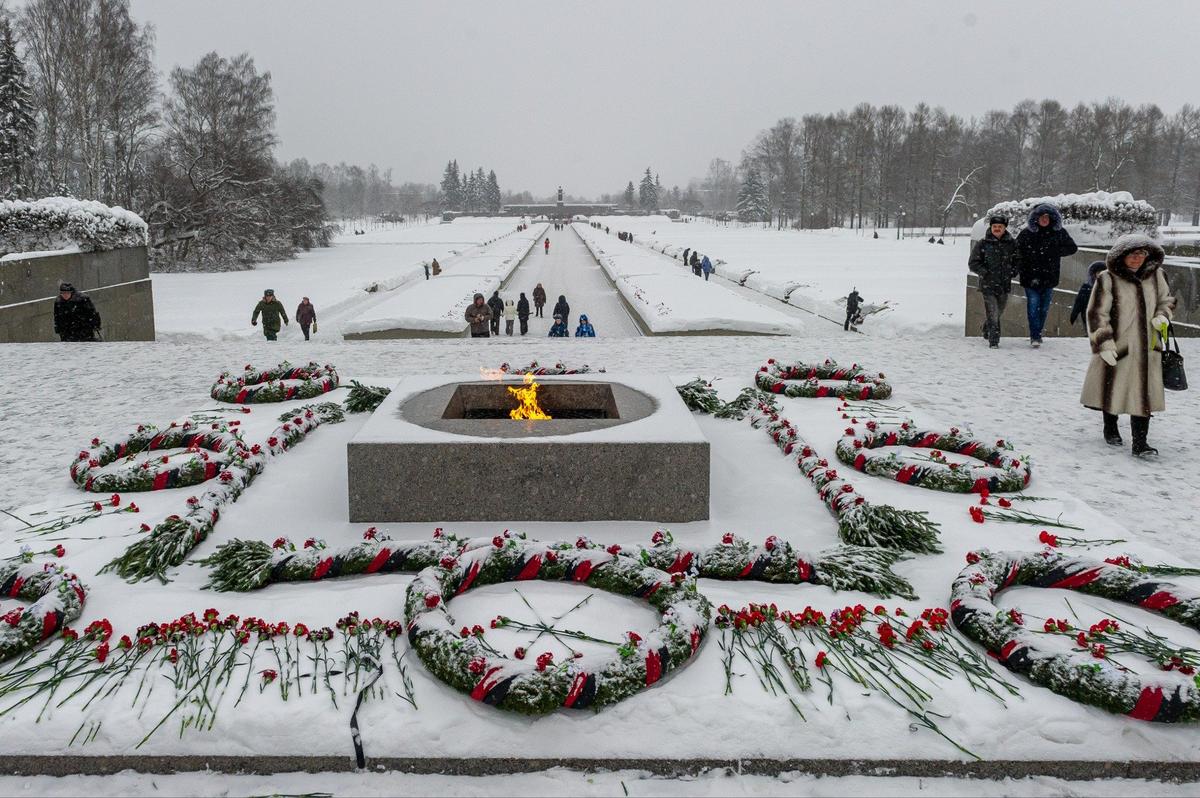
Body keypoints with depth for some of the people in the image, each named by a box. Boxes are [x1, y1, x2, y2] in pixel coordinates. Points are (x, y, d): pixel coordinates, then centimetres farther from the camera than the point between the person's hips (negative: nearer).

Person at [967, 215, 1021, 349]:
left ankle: (987, 332, 37)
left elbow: (1019, 260, 14)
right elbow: (973, 263, -1)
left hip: (1004, 285, 4)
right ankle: (993, 340, -6)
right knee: (992, 314, -10)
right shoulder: (982, 244, -3)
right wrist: (984, 272, -12)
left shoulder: (1012, 243, 4)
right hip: (988, 285, -3)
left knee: (998, 312, 15)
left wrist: (1014, 271, -2)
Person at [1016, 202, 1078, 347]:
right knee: (1033, 305, -11)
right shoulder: (1027, 233, -2)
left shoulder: (1059, 233, 3)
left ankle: (1037, 334, 25)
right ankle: (1035, 336, -8)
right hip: (1030, 277, -2)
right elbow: (1016, 249, 2)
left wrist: (1055, 252, -5)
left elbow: (1072, 248, 9)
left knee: (1044, 307, 10)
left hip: (1049, 277, 2)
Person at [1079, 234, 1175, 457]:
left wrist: (1162, 316, -1)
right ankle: (1110, 429, 36)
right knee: (1112, 390, 13)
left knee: (1143, 394, -2)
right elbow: (1096, 314, -11)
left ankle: (1140, 442, 1)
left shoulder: (1155, 275, 4)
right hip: (1117, 347, -3)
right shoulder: (1107, 280, -11)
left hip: (1147, 348, 3)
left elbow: (1166, 300, 20)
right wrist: (1105, 345, -15)